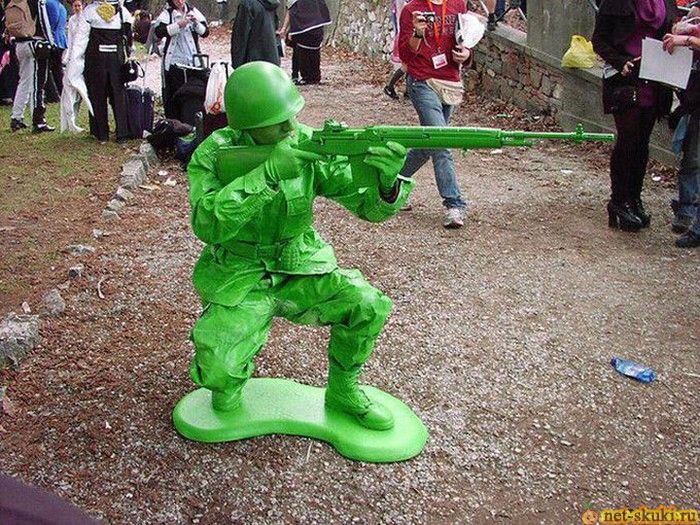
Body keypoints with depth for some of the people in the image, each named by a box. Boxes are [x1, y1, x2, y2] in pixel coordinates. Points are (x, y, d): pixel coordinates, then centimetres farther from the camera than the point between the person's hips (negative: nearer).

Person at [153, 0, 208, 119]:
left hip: (192, 60, 2)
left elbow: (205, 32, 4)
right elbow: (159, 32, -15)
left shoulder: (193, 11, 8)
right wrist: (179, 25, -24)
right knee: (173, 95, 0)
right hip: (173, 62, -2)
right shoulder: (167, 13, 0)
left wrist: (196, 23, -14)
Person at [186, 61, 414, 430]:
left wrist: (387, 180, -37)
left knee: (367, 306, -19)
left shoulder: (311, 146, -10)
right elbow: (208, 225, -30)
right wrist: (267, 172, -38)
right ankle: (230, 387, 15)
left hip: (301, 268, 3)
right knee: (218, 369, -25)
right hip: (238, 280, -2)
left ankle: (341, 392, 8)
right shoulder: (213, 154, -15)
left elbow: (368, 205, -13)